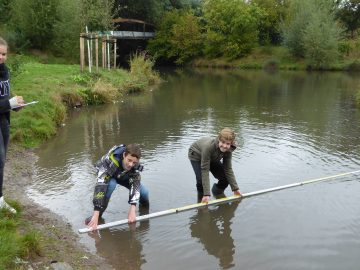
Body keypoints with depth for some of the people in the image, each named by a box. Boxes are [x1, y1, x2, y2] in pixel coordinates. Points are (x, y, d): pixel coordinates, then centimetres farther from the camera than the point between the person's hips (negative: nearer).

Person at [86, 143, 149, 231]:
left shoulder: (135, 165, -31)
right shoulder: (110, 162, -44)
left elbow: (135, 185, -33)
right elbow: (100, 187, -49)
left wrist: (132, 210, -45)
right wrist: (96, 215, -54)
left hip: (124, 176, 3)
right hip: (107, 174, -3)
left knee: (144, 192, -15)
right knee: (111, 184, -38)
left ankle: (145, 209, 21)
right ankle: (98, 215, -19)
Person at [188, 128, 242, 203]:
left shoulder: (228, 150, -27)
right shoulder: (208, 146, -44)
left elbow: (228, 169, -17)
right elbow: (205, 170, -41)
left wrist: (235, 189, -18)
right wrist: (206, 194, -43)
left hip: (213, 158, 5)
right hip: (197, 156, -5)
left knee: (225, 178, -6)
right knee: (201, 180, -24)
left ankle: (218, 191, 27)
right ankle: (201, 199, 7)